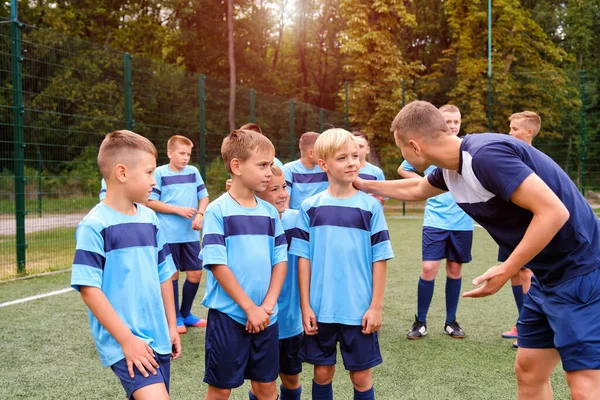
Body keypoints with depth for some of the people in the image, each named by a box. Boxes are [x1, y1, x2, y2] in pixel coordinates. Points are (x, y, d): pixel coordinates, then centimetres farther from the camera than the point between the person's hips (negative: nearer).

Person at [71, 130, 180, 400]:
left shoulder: (150, 219, 6)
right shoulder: (94, 226, -13)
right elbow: (89, 288, -15)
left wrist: (171, 325, 14)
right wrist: (126, 338, -16)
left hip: (157, 338, 7)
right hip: (123, 342, -6)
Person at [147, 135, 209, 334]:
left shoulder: (193, 172, 7)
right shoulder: (159, 173, -5)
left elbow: (204, 196, 12)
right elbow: (151, 202, -8)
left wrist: (200, 214, -7)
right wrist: (179, 210, -15)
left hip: (191, 234, 4)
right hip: (169, 235, -4)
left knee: (195, 273, 6)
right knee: (172, 274, 6)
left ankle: (186, 314, 25)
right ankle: (175, 317, 20)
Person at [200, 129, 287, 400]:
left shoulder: (270, 212, 6)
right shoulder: (217, 211, -9)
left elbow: (280, 260, 6)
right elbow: (217, 265, -13)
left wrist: (268, 305, -6)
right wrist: (250, 308, -14)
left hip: (266, 317, 5)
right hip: (228, 315, -4)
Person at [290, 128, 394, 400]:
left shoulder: (370, 206, -3)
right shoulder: (310, 207, 0)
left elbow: (379, 259, -2)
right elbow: (303, 258, 1)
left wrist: (376, 306, -5)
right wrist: (305, 306, -2)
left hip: (359, 310, -1)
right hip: (320, 309, 1)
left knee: (361, 375, 9)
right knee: (322, 373, 12)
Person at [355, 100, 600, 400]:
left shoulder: (486, 155, -25)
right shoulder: (453, 166, 4)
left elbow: (554, 212, -28)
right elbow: (417, 189, 28)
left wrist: (506, 271, -23)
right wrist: (366, 186, 33)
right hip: (547, 276, 9)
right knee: (528, 371, 14)